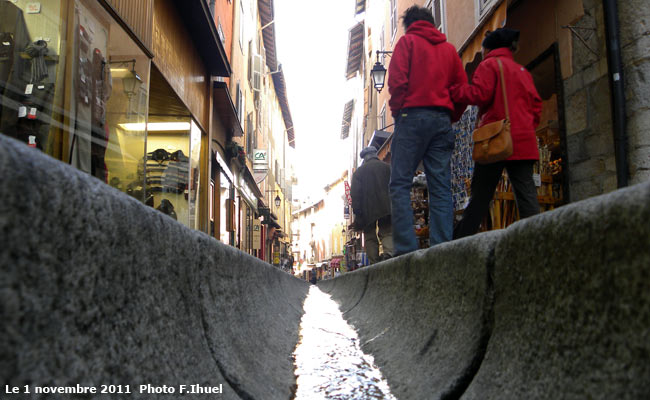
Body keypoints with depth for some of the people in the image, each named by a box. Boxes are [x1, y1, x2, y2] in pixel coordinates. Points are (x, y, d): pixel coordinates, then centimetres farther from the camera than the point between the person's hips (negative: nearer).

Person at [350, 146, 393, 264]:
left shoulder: (359, 171, 5)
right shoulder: (387, 167, 9)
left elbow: (355, 193, -2)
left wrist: (357, 212, -1)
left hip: (368, 210, -1)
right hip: (386, 209, 1)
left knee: (370, 237, 5)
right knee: (387, 232, 2)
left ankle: (374, 263, -4)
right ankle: (389, 253, -25)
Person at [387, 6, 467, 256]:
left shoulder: (407, 41, 7)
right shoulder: (449, 48, 20)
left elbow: (397, 79, -6)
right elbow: (462, 87, 13)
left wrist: (397, 109, 4)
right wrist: (451, 118, 17)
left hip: (413, 115, -4)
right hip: (442, 119, 5)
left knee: (400, 184, -6)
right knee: (441, 187, 1)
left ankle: (406, 249, -15)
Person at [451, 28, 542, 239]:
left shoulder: (489, 65, 3)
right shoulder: (522, 71, 22)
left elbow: (479, 94, -12)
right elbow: (536, 105, 17)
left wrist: (452, 88, -2)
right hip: (523, 142, 5)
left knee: (480, 196, -2)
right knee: (526, 193, 0)